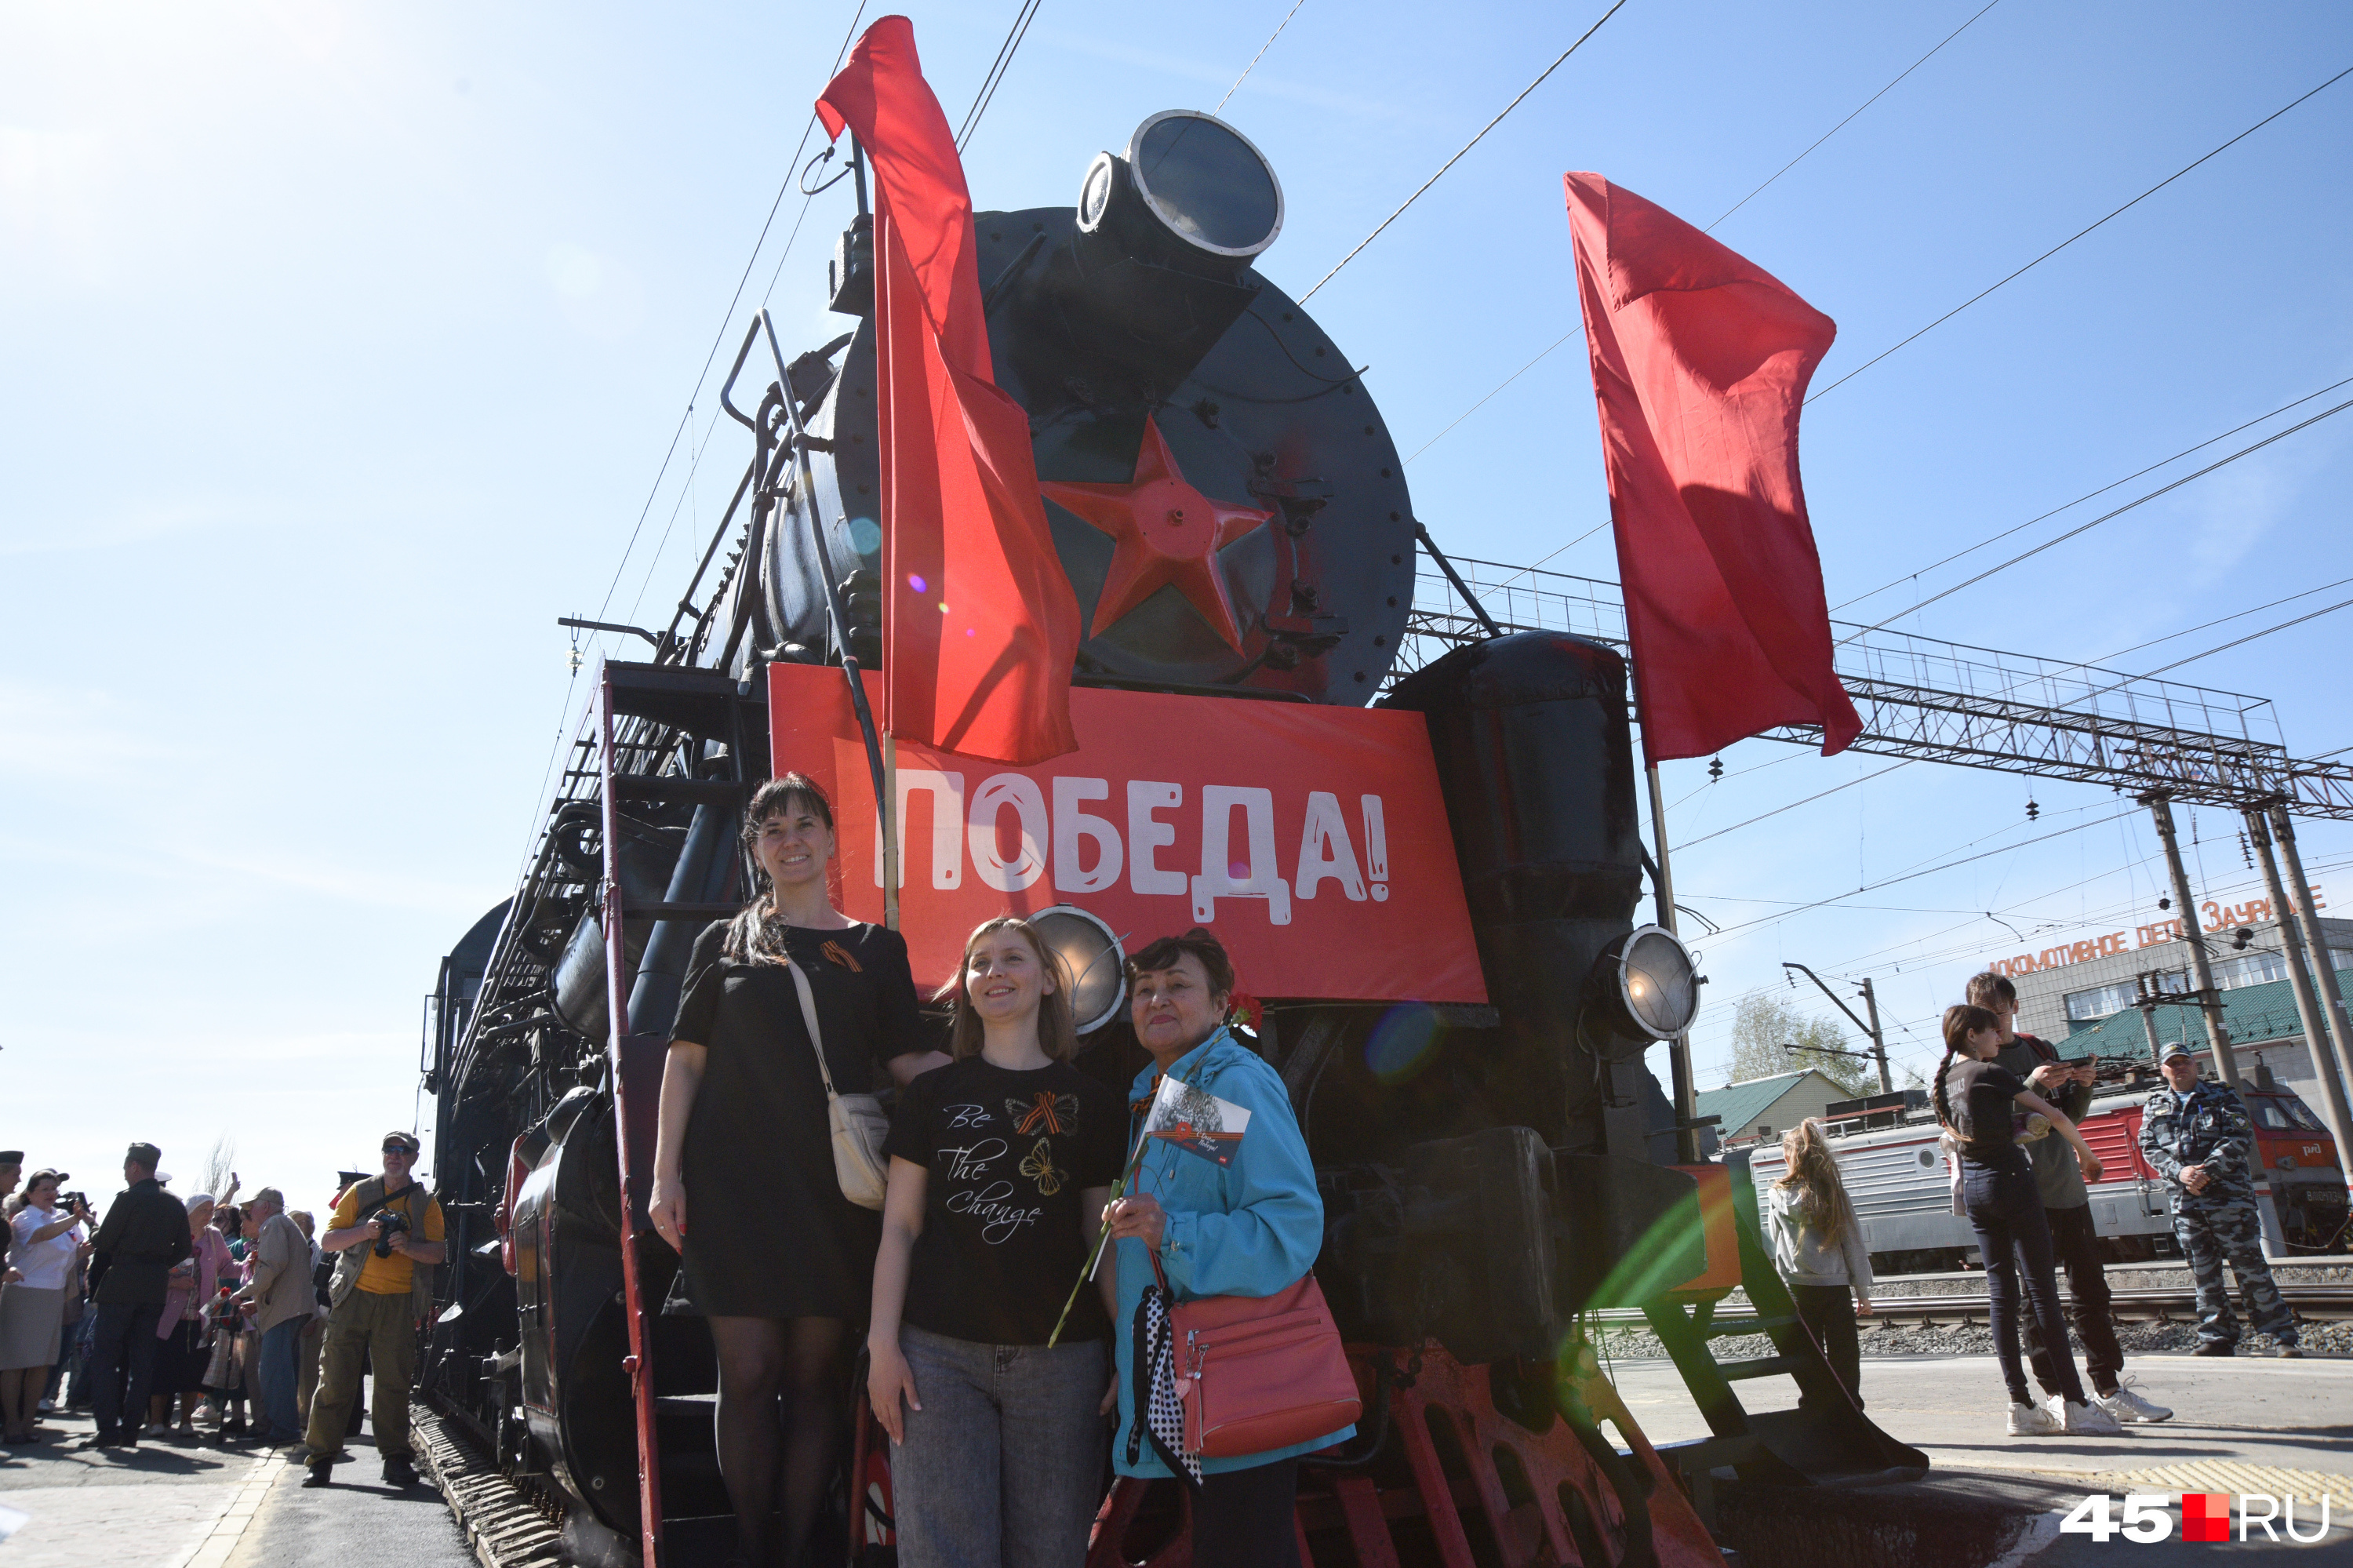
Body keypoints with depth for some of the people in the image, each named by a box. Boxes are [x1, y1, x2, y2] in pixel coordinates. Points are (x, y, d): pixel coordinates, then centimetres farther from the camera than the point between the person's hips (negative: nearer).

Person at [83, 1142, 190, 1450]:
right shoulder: (175, 1205, 10)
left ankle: (108, 1428, -6)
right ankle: (130, 1430, 8)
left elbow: (103, 1243, -6)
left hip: (121, 1286, -5)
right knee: (141, 1360, 8)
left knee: (105, 1357, 0)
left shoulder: (129, 1198, -8)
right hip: (155, 1289, 6)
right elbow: (182, 1250, 10)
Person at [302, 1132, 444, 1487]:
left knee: (394, 1380, -2)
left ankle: (395, 1458, 4)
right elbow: (328, 1240, 6)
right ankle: (321, 1458, 8)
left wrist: (407, 1246, -15)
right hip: (355, 1295, 0)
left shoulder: (426, 1203, 10)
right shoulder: (359, 1193, 11)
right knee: (335, 1379, -1)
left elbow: (437, 1252, 4)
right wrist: (364, 1233, -12)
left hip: (399, 1301, 0)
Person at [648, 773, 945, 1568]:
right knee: (748, 1373, -1)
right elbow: (686, 1059, 8)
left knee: (816, 1377, 3)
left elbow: (912, 1064, 7)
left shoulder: (876, 948, 11)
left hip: (833, 1188, 1)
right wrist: (665, 1174, 0)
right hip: (734, 1183, 0)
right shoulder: (725, 940, 11)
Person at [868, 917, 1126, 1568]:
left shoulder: (1093, 1103, 7)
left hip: (1060, 1358, 1)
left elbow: (1104, 1240, 8)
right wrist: (883, 1344, -2)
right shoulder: (934, 1094, 7)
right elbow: (900, 1227, 5)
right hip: (940, 1354, 0)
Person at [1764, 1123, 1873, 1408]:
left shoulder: (1778, 1196, -5)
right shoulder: (1835, 1192, -4)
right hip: (1836, 1287, 0)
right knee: (1844, 1358, 7)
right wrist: (1863, 1292, 7)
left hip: (1798, 1288, 0)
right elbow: (1853, 1243, 0)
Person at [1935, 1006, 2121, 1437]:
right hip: (2010, 1179, -7)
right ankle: (2074, 1404, -1)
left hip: (1972, 1187, 7)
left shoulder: (1943, 1082, 11)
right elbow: (2052, 1114, -9)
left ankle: (2020, 1405, 6)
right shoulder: (1990, 1073, -10)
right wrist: (2087, 1153, 6)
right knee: (2042, 1287, -3)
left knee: (2001, 1290, 7)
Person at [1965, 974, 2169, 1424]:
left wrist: (2083, 1086, -2)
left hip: (2068, 1188, 6)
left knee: (2092, 1292, 10)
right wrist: (2034, 1087, -25)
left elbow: (2068, 1117, 17)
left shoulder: (2042, 1049, 13)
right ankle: (2057, 1395, 2)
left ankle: (2109, 1390, 18)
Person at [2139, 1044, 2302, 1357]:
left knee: (2251, 1268, -3)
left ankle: (2285, 1336, 5)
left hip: (2229, 1195, -3)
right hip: (2185, 1202, 3)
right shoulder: (2154, 1106, 15)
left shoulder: (2222, 1096, 7)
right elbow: (2150, 1149, 7)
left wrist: (2208, 1170, -16)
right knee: (2204, 1274, 5)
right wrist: (2179, 1172, -12)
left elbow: (2240, 1138, -4)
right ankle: (2217, 1338, 11)